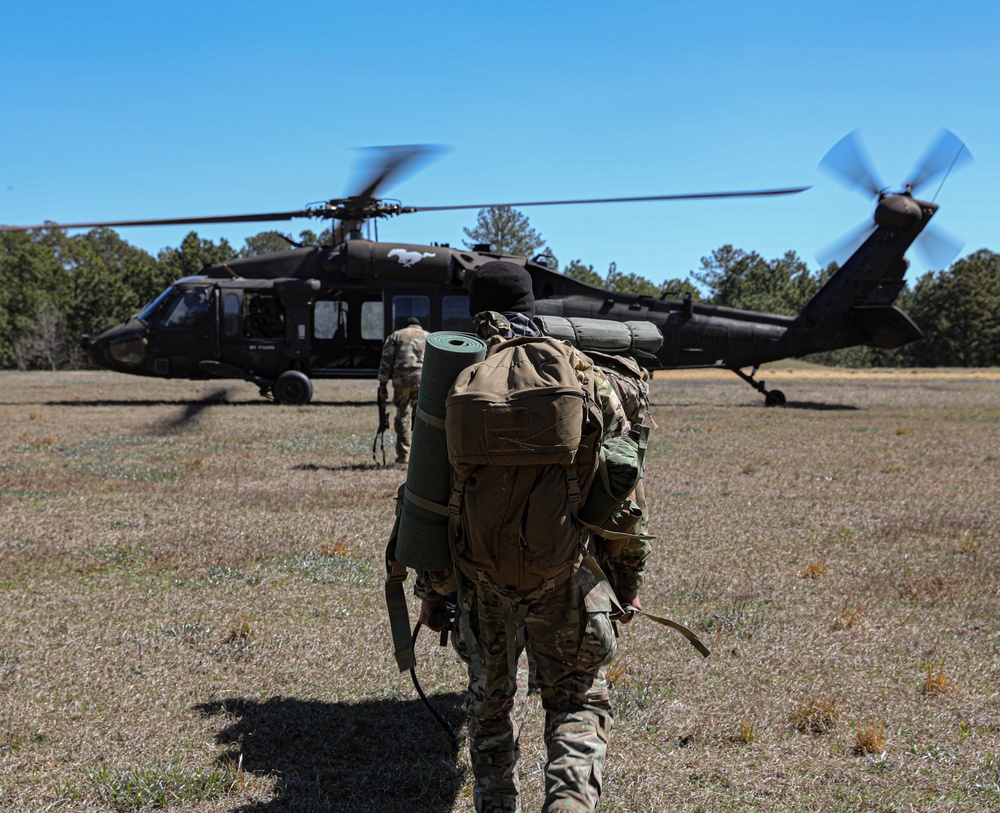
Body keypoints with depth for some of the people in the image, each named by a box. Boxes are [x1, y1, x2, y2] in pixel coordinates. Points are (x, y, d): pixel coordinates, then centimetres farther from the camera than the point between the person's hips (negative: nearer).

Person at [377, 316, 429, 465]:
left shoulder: (395, 335, 18)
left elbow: (386, 362, 7)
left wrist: (383, 386, 6)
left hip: (401, 380, 0)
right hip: (424, 380, 0)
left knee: (402, 416, 11)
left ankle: (403, 455, 12)